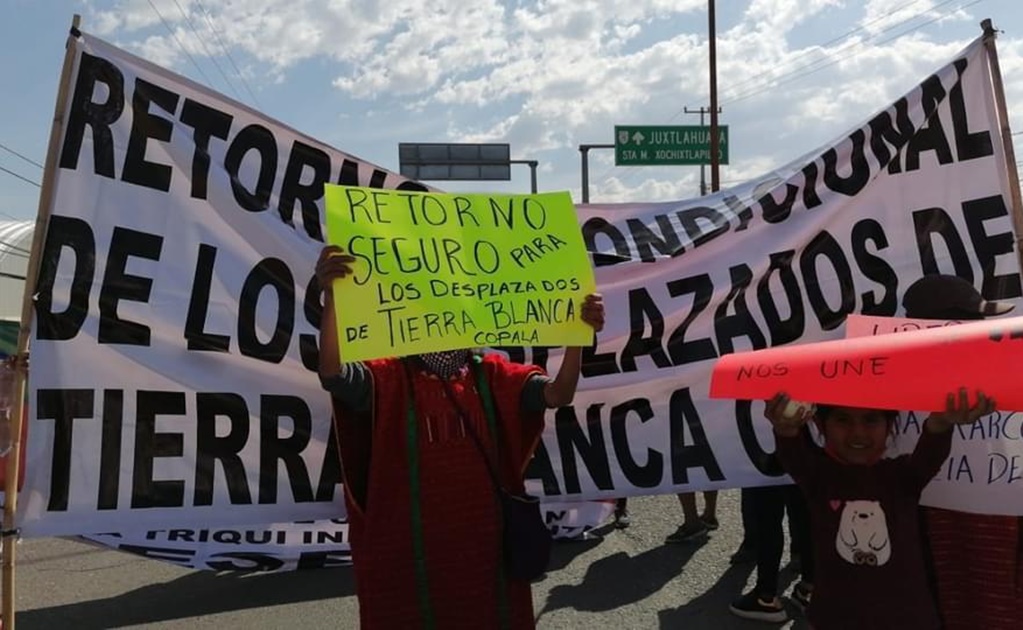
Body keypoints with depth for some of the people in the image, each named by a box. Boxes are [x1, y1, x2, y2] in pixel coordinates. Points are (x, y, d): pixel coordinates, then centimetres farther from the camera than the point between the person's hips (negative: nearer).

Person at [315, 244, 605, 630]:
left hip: (486, 546, 3)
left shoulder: (492, 375, 4)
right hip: (411, 552, -3)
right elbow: (332, 373, -25)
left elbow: (557, 394, -9)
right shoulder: (389, 378, -6)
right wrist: (331, 297, -41)